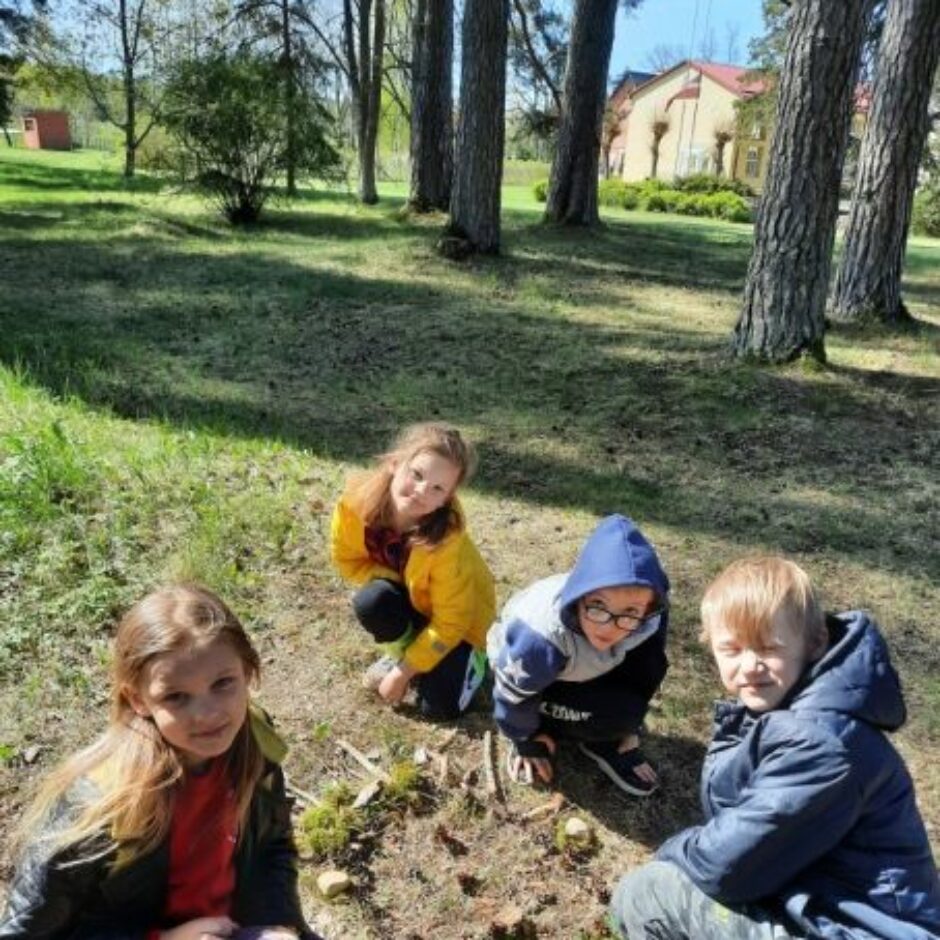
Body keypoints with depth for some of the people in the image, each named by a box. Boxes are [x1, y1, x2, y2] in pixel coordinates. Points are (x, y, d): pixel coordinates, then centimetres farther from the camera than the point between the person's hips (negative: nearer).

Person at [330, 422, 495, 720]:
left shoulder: (446, 540, -37)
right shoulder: (358, 497, -28)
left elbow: (450, 623, -26)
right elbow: (347, 559, -9)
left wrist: (402, 673, -21)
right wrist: (392, 584, -24)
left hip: (457, 619, -3)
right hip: (408, 598, 3)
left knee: (440, 706, -15)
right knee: (372, 601, -31)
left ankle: (470, 655, 15)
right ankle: (402, 651, 1)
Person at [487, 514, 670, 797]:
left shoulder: (648, 618, -30)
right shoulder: (542, 635, -44)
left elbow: (643, 671, -6)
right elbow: (513, 693, -23)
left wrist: (629, 731, 4)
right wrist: (526, 741, -5)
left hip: (585, 668, 5)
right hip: (536, 673, -5)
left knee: (651, 654, -19)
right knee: (618, 714, -25)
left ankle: (609, 741, 0)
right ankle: (541, 726, 2)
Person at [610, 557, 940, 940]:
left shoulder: (818, 742, -26)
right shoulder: (770, 710, 3)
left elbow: (724, 868, -21)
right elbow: (724, 809, 2)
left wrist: (672, 853, -4)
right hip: (818, 901, 9)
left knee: (641, 898, -13)